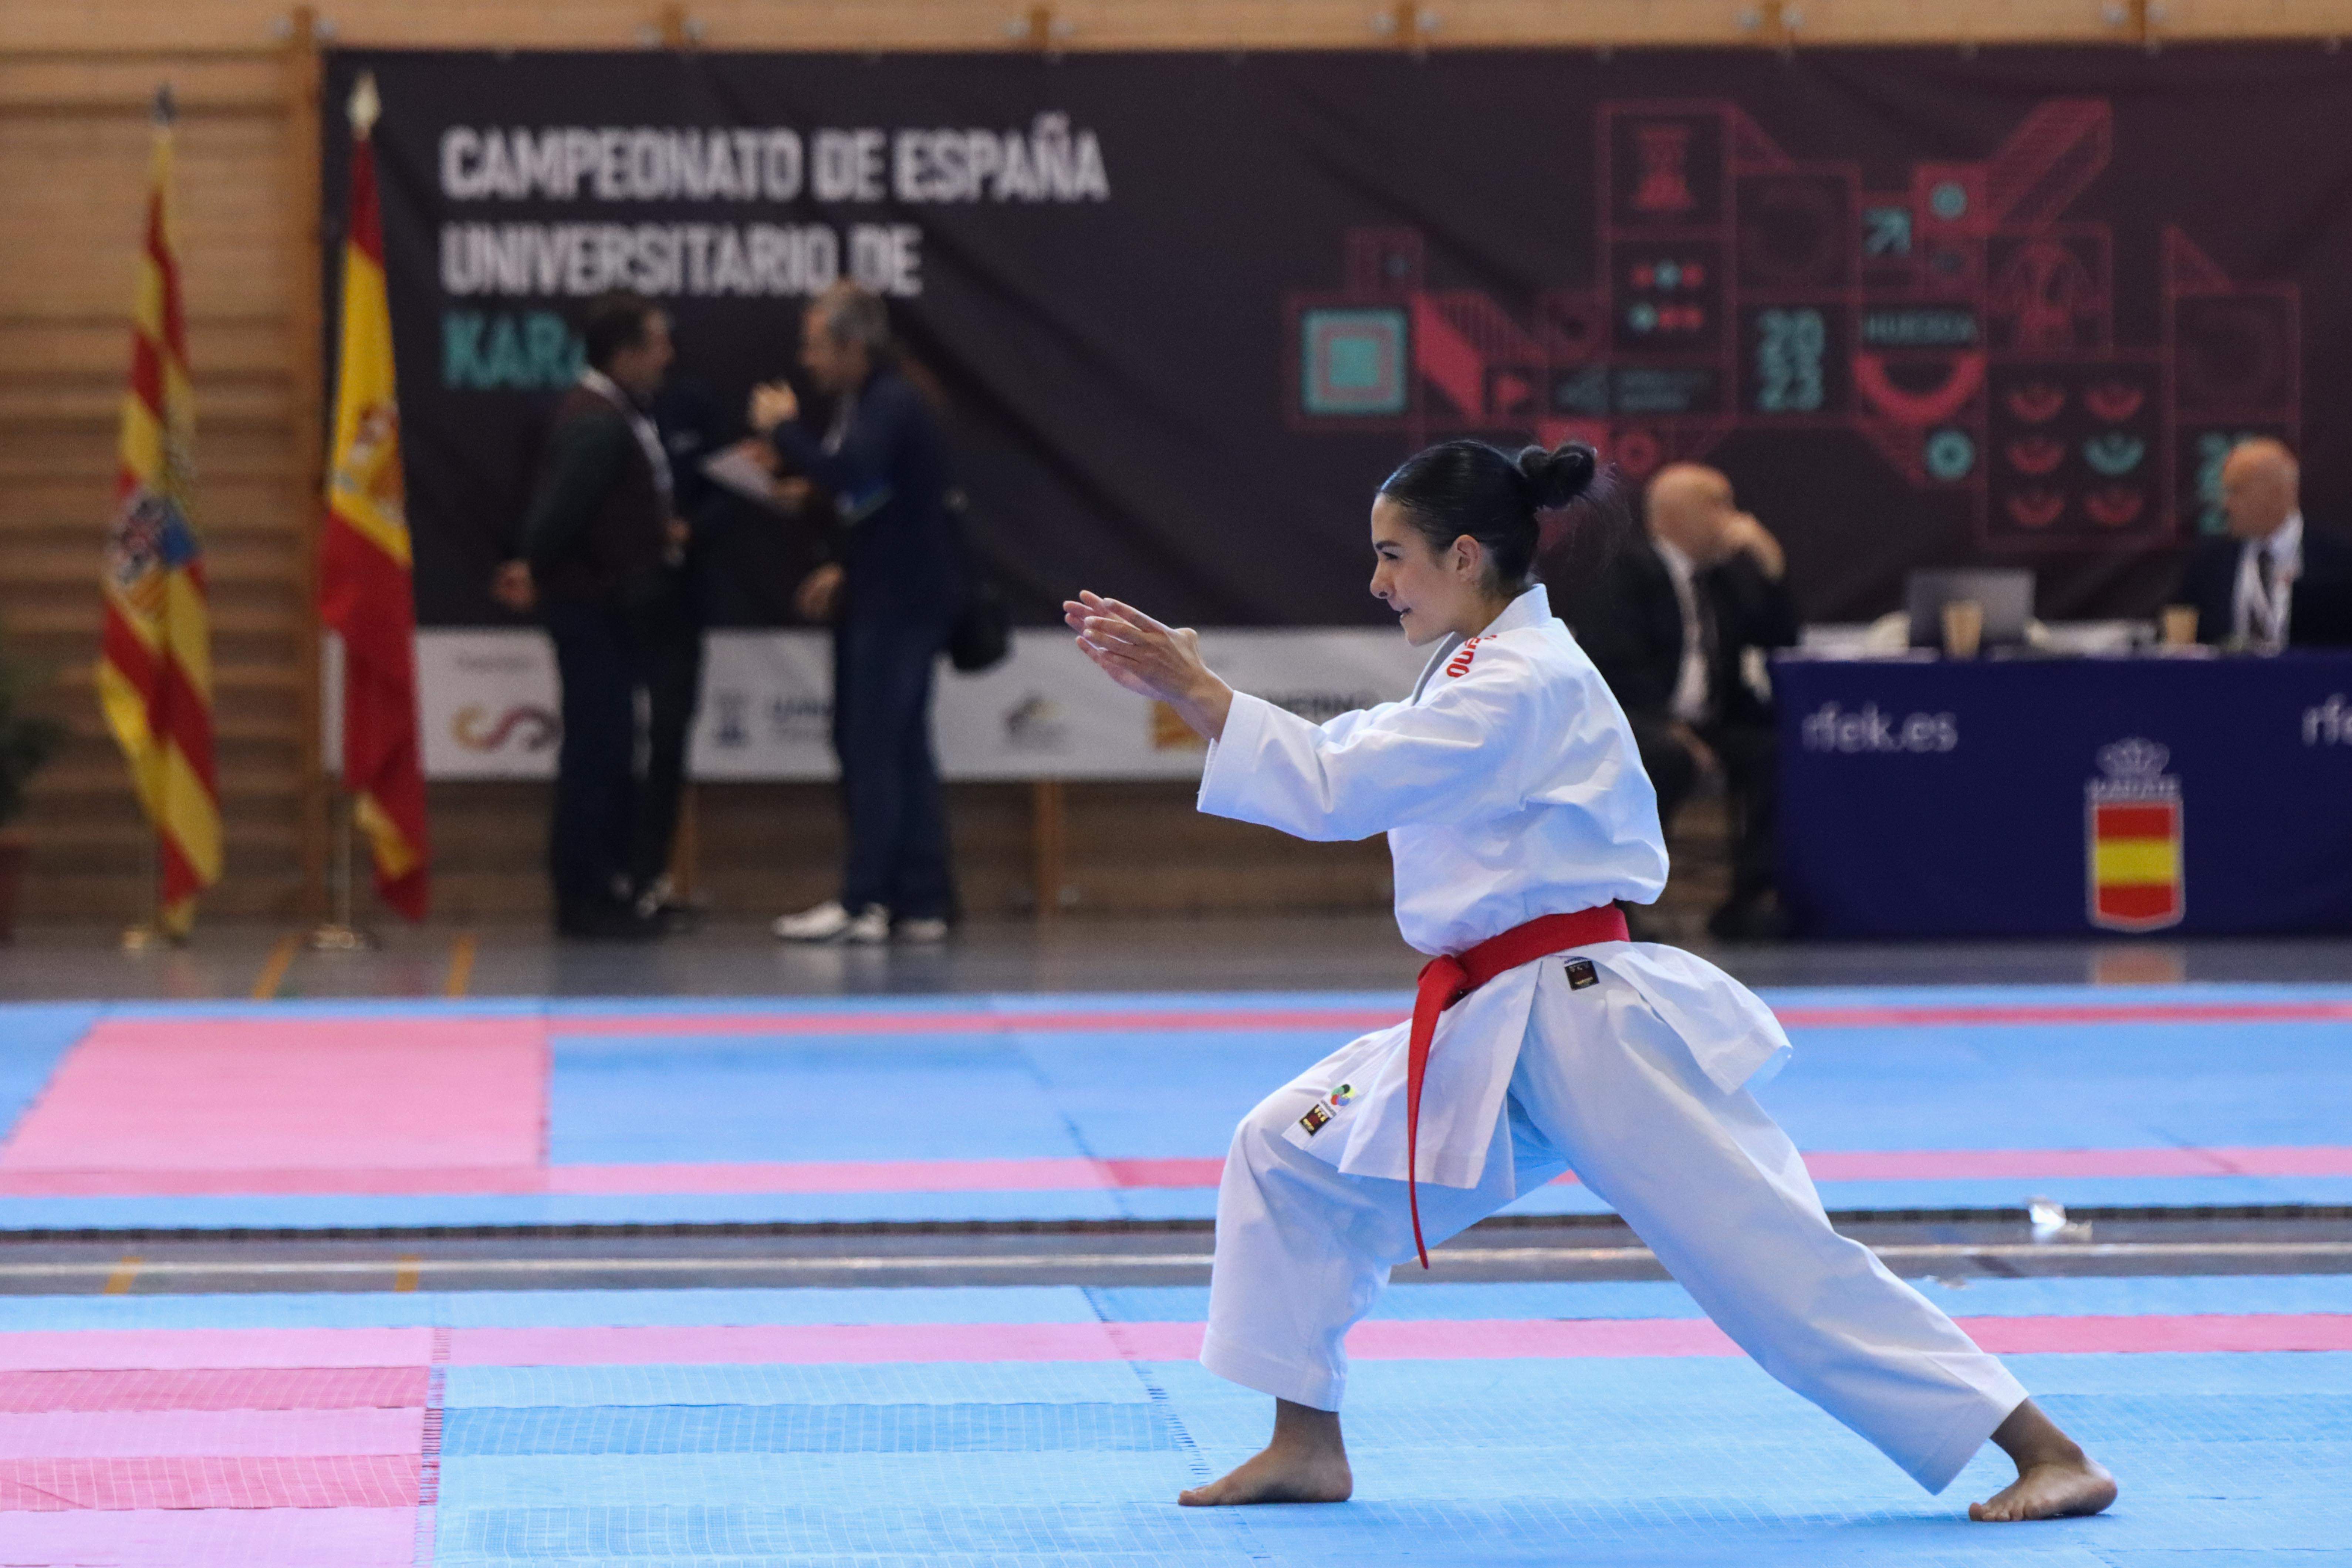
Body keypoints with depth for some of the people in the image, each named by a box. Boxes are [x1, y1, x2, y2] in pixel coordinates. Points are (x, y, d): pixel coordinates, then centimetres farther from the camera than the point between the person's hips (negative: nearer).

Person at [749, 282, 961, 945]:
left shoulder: (893, 407, -15)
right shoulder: (866, 404, 16)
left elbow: (845, 475, -32)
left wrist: (784, 428, -18)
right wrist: (846, 571, 16)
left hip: (903, 604, -10)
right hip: (880, 598, 10)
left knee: (874, 748, -9)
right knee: (897, 749, 10)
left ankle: (864, 903, -9)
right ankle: (921, 904, 12)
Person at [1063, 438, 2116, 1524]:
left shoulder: (1523, 683, -16)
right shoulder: (1483, 673, 15)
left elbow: (1339, 787, -20)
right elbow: (1345, 767, 15)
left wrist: (1198, 691, -15)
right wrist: (1176, 683, 8)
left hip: (1584, 1028, -10)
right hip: (1488, 1036, 10)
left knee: (1774, 1256, -11)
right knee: (1284, 1153, 7)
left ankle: (2048, 1454, -8)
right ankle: (1307, 1448, 16)